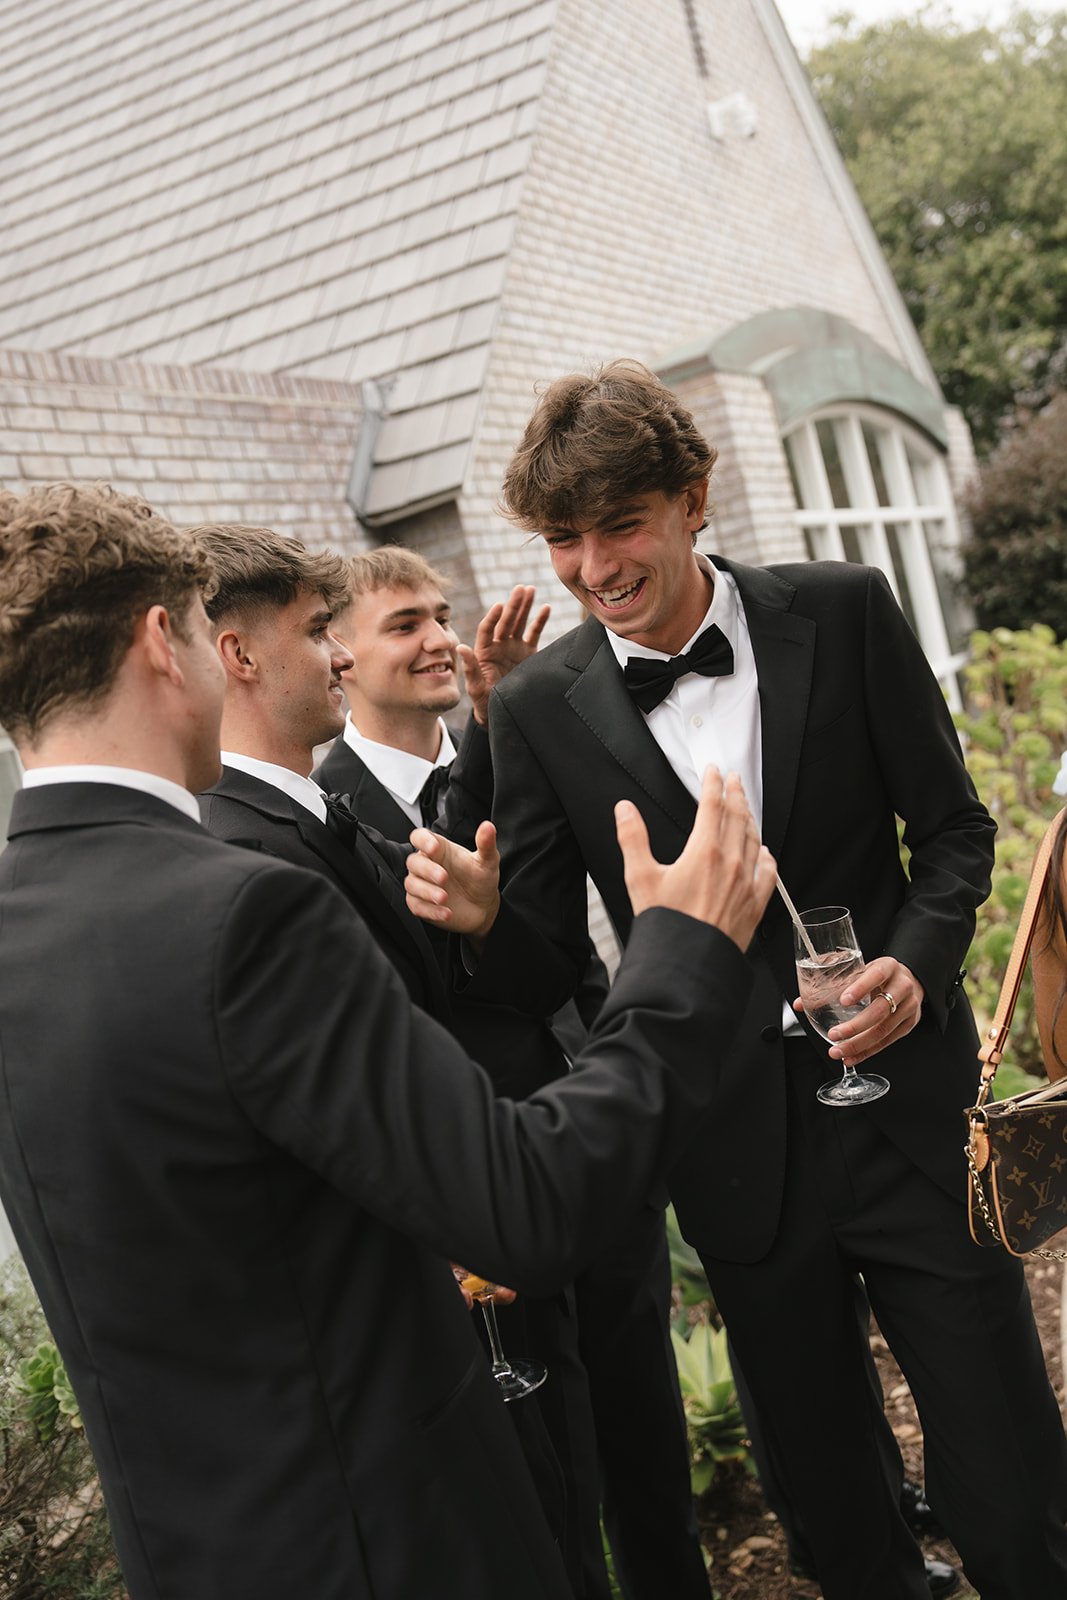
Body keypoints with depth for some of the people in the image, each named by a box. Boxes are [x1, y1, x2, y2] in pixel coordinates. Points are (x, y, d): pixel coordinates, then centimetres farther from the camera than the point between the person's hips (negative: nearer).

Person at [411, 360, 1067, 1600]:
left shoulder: (842, 612, -4)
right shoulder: (540, 705, -4)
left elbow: (951, 825, 3)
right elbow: (546, 947, 0)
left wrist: (918, 960, -15)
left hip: (906, 1107, 0)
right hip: (740, 1154, 1)